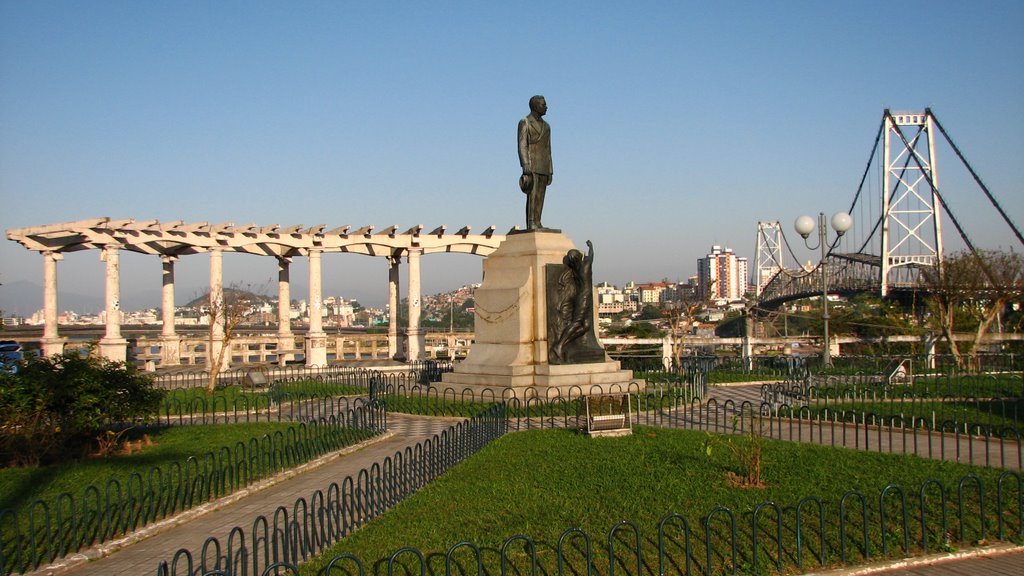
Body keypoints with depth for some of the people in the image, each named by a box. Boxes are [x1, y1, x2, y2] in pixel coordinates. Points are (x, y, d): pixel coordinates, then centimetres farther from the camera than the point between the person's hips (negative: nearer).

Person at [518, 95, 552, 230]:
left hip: (543, 167, 7)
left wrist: (550, 171, 12)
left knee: (540, 196, 1)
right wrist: (525, 165, -23)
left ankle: (537, 223, 1)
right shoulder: (524, 123, -2)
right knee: (532, 195, -12)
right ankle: (531, 224, -14)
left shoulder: (546, 126, 18)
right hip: (531, 165, -6)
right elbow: (522, 146, -11)